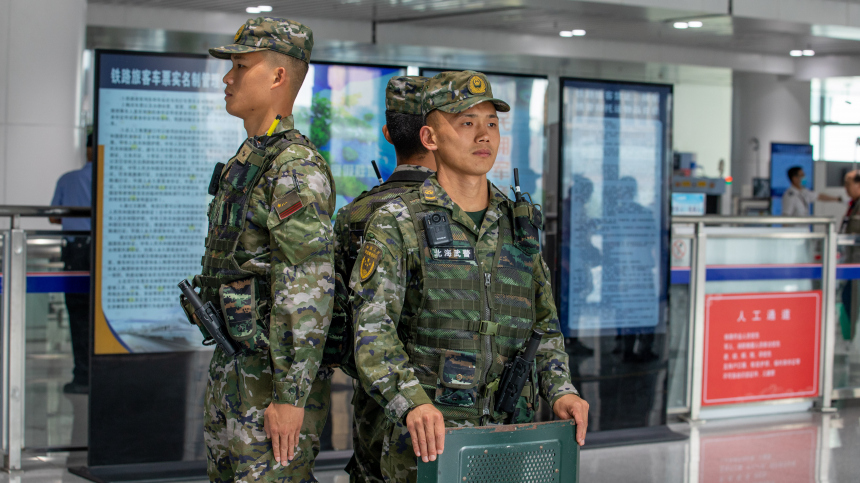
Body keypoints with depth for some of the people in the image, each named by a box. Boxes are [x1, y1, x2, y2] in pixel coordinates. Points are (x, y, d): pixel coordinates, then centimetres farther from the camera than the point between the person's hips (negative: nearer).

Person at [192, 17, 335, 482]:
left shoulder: (296, 168, -18)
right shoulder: (245, 161, 14)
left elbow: (309, 290, -24)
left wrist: (290, 396, -25)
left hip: (276, 374, -10)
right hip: (231, 364, 10)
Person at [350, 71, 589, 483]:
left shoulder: (519, 224, 14)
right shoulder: (397, 224, -3)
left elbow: (544, 326, 19)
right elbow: (373, 332, -13)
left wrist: (560, 390, 1)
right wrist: (413, 402, -29)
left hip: (511, 437, 5)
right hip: (427, 435, -4)